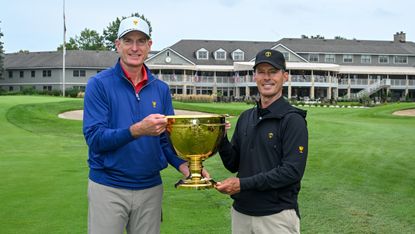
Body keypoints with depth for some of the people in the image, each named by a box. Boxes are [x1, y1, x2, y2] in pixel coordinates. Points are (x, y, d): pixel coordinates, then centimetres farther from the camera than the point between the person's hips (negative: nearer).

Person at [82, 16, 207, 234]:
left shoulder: (161, 89, 5)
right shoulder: (99, 84, -7)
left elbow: (166, 138, 7)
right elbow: (94, 138, -15)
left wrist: (183, 165, -11)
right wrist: (136, 130, -29)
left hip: (151, 188, 4)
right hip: (108, 188, -3)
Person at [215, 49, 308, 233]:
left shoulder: (293, 120, -9)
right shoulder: (246, 117, 10)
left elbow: (293, 171, -17)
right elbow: (233, 165, 11)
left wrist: (244, 184, -18)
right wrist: (221, 138, -7)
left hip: (277, 216, -5)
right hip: (240, 212, 5)